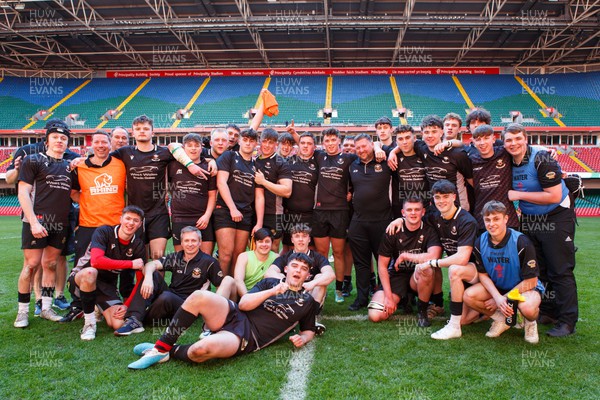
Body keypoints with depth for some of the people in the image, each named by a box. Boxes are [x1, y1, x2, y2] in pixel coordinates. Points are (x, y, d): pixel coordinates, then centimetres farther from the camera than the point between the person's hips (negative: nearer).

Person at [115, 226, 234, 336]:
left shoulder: (209, 262, -4)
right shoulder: (175, 257, 8)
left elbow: (223, 284, -2)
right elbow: (151, 265, -8)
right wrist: (148, 278, -32)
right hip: (170, 296, 5)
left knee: (166, 297, -36)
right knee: (152, 274, -16)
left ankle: (141, 320, -13)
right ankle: (133, 318, -27)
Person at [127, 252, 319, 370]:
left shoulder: (307, 302, 14)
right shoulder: (270, 283, 17)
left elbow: (309, 330, 23)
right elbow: (243, 304, 5)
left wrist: (302, 339, -1)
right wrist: (271, 292, -8)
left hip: (247, 339, -3)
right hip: (234, 316, 3)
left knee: (203, 349, -36)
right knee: (199, 296, -30)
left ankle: (170, 352, -3)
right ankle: (160, 347, -15)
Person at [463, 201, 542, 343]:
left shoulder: (521, 242, -23)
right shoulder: (480, 242, -11)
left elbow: (531, 281, -18)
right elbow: (483, 274, -4)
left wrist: (504, 299, -17)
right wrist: (497, 297, -22)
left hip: (524, 287, -4)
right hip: (495, 287, 4)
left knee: (527, 308, -38)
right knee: (469, 296, -22)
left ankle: (530, 322, 3)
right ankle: (502, 319, 4)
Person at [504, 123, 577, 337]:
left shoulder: (541, 159, -18)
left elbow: (554, 196, -22)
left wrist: (519, 195, -19)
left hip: (556, 218, -7)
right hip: (529, 220, 7)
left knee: (560, 270, -3)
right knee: (537, 269, 10)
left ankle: (567, 321, 4)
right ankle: (547, 312, 22)